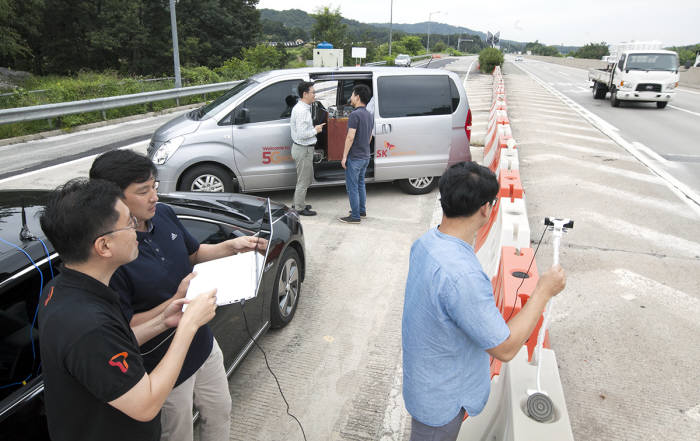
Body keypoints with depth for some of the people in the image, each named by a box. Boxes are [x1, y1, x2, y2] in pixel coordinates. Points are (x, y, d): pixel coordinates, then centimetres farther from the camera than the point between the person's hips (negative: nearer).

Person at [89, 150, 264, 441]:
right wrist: (177, 301, -31)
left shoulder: (163, 214, -8)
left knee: (220, 415, 27)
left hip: (203, 344, 7)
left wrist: (231, 247, -7)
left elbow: (194, 253, 9)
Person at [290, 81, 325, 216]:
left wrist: (314, 128, 12)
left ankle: (298, 203, 32)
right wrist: (316, 130, -13)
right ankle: (299, 208, 13)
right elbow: (302, 134, -28)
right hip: (303, 150, -11)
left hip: (300, 148, 11)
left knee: (307, 178, 21)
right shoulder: (303, 110, -23)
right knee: (303, 181, 1)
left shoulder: (299, 107, 11)